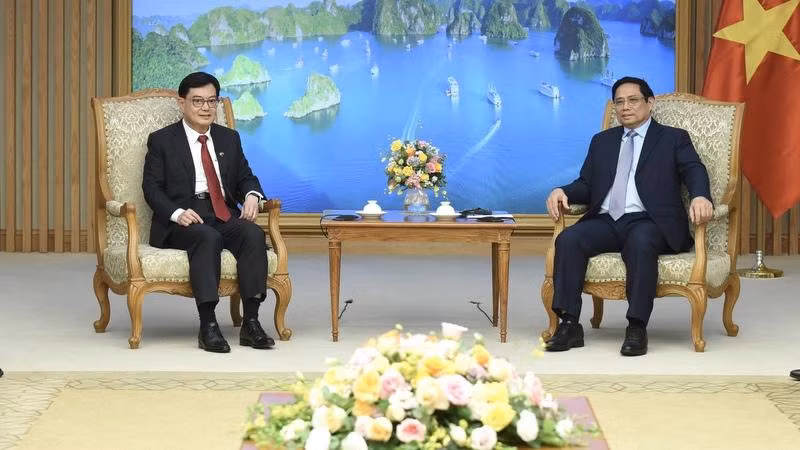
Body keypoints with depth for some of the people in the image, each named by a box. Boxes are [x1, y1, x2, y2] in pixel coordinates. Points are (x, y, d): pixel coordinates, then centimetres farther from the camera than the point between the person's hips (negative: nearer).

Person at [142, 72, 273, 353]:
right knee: (208, 238, -37)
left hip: (225, 215, 4)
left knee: (254, 233, -29)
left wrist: (252, 196, -4)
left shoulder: (229, 139, 21)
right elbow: (152, 187, 0)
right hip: (183, 221, -4)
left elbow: (245, 177, 22)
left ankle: (251, 323, -31)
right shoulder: (162, 140, 8)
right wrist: (177, 213, -19)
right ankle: (208, 327, -40)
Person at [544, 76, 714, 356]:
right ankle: (569, 324, -28)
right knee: (568, 239, -26)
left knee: (640, 243, -38)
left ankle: (637, 328, -35)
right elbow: (586, 185, 21)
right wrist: (562, 192, -2)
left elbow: (694, 171, -2)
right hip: (606, 221, 4)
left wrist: (701, 197, -25)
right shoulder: (602, 141, 27)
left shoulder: (673, 139, 14)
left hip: (647, 221, -4)